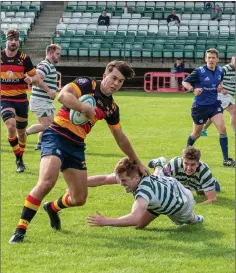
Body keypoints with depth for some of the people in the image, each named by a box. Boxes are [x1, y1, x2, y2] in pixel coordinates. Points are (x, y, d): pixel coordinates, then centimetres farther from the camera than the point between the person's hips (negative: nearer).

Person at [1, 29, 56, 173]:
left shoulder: (24, 58, -4)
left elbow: (35, 76, 8)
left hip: (21, 99, 1)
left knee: (21, 131, 11)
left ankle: (20, 159, 33)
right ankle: (18, 158, -9)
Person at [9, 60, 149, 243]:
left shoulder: (112, 108, 12)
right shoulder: (87, 84, -8)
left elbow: (121, 139, 24)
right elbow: (63, 96, -26)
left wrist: (138, 163, 27)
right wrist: (87, 109, -30)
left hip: (77, 146, 7)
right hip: (57, 136, -7)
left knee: (79, 199, 7)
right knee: (47, 182, -29)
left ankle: (53, 208, 41)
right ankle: (21, 229, -21)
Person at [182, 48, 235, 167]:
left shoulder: (220, 71, -2)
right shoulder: (199, 71, -17)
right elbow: (185, 82, -9)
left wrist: (220, 87, 0)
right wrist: (193, 89, -28)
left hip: (214, 104, 3)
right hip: (200, 106, -3)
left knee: (222, 129, -14)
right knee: (196, 133, 13)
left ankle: (226, 159, -10)